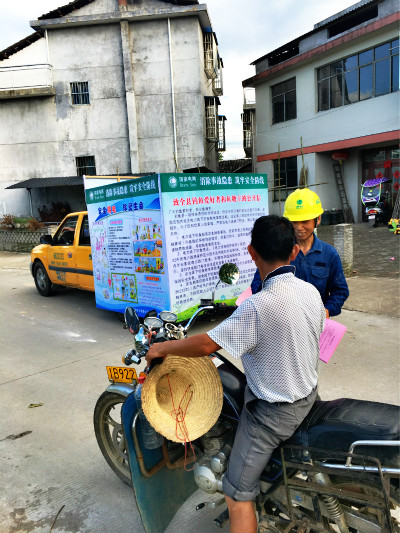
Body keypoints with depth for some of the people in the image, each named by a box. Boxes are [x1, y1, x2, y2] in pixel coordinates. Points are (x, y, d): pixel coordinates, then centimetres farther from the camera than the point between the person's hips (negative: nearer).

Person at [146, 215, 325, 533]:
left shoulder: (259, 306, -31)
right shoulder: (312, 292, -7)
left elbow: (207, 344, -27)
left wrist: (162, 348, -11)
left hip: (273, 411, -8)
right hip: (309, 396, 9)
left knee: (238, 495, 2)